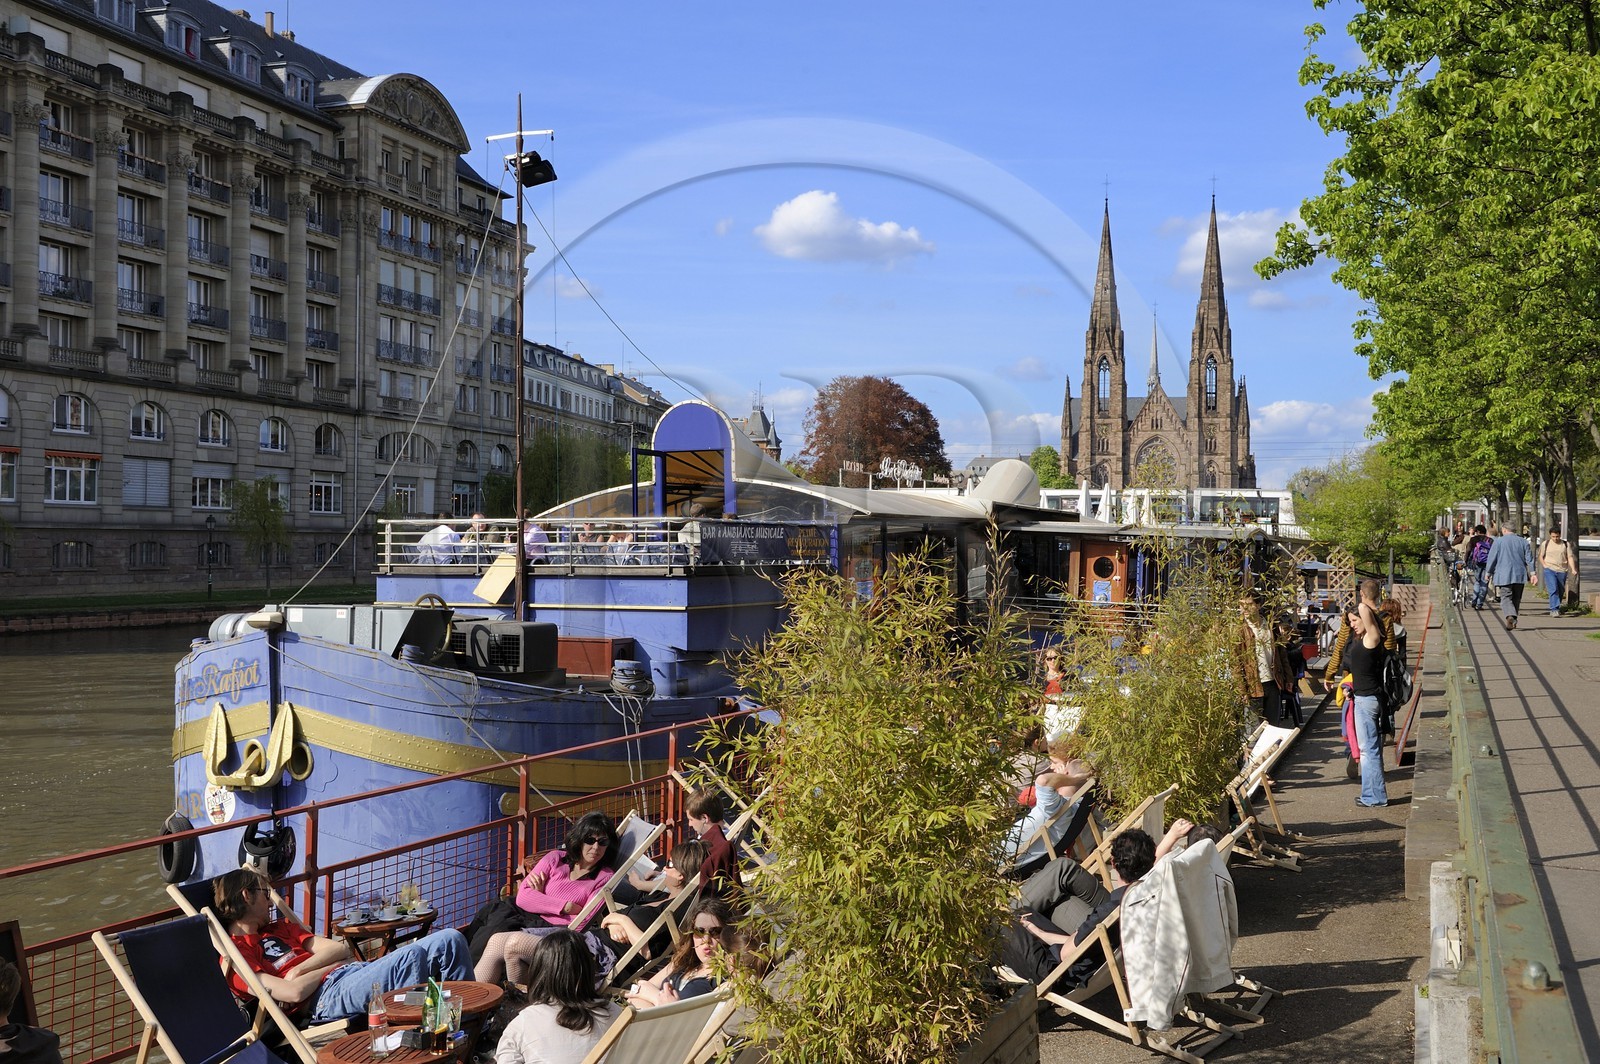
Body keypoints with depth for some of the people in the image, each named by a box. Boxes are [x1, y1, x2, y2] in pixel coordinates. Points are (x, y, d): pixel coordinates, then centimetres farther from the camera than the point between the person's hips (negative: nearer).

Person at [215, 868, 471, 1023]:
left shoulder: (279, 928, 28)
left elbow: (339, 949, 15)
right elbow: (294, 992, -12)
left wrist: (299, 970, -1)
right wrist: (336, 964, 1)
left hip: (353, 971, 8)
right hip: (327, 996, -8)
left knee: (450, 940, -6)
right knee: (411, 956, -32)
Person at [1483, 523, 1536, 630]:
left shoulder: (1498, 541, -2)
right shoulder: (1523, 542, 8)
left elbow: (1492, 558, -2)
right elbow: (1529, 558, 5)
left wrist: (1488, 573, 8)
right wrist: (1533, 573, 5)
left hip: (1504, 576, -4)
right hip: (1519, 575, 4)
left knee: (1506, 597, -6)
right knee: (1516, 598, 13)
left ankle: (1510, 616, -32)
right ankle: (1513, 622, 19)